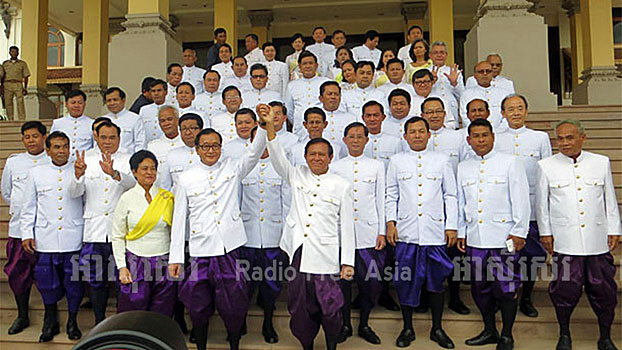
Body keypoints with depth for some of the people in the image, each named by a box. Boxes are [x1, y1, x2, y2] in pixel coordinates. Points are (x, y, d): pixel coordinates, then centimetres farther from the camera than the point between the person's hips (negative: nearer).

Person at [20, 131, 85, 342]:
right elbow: (29, 207, 10)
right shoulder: (36, 173, 8)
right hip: (45, 239, 1)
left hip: (73, 239, -1)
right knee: (47, 281, 8)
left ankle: (72, 322, 24)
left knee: (74, 282, 5)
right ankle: (50, 323, 28)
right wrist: (26, 233, 4)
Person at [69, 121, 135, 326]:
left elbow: (133, 183, -17)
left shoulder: (128, 160, 4)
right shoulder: (87, 160, 10)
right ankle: (99, 323, 28)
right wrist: (78, 174, -21)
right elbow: (74, 193, -1)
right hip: (94, 231, 2)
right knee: (96, 281, 12)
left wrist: (114, 173, -35)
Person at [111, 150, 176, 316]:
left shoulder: (168, 197, 4)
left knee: (162, 315, 8)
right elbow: (117, 236, 3)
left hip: (164, 263, 1)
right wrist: (121, 267, -4)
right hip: (136, 263, -1)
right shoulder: (127, 198, 0)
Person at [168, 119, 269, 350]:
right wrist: (175, 257, 3)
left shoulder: (233, 169, 6)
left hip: (230, 247, 0)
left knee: (234, 306, 7)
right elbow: (179, 219, 5)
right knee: (199, 307, 10)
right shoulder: (186, 179, 5)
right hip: (200, 250, 0)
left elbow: (255, 152, -9)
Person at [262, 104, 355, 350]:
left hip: (324, 255, -2)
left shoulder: (341, 185, 4)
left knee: (329, 306, 2)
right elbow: (278, 157, -7)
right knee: (299, 305, 10)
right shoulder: (297, 176, 10)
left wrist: (347, 262, 0)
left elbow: (347, 226, 3)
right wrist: (270, 126, -21)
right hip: (297, 251, 2)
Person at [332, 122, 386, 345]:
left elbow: (381, 200, 7)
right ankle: (345, 324, 24)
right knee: (342, 280, 5)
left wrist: (382, 232, 2)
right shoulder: (335, 167, 7)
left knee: (371, 282, 3)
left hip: (369, 233, 0)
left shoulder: (377, 166, 8)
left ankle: (364, 325, 23)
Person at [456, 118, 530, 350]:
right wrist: (460, 232, 12)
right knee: (480, 287, 11)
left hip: (503, 237, -4)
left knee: (506, 288, 1)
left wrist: (518, 232, -7)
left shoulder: (510, 163, 1)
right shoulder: (463, 167, 12)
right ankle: (489, 331, 29)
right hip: (475, 238, 4)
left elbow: (521, 199, -3)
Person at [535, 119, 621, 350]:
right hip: (564, 242, -2)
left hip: (598, 241, 2)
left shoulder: (601, 162, 8)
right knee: (566, 288, 3)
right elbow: (541, 202, 6)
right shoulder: (546, 166, 1)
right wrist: (545, 232, 4)